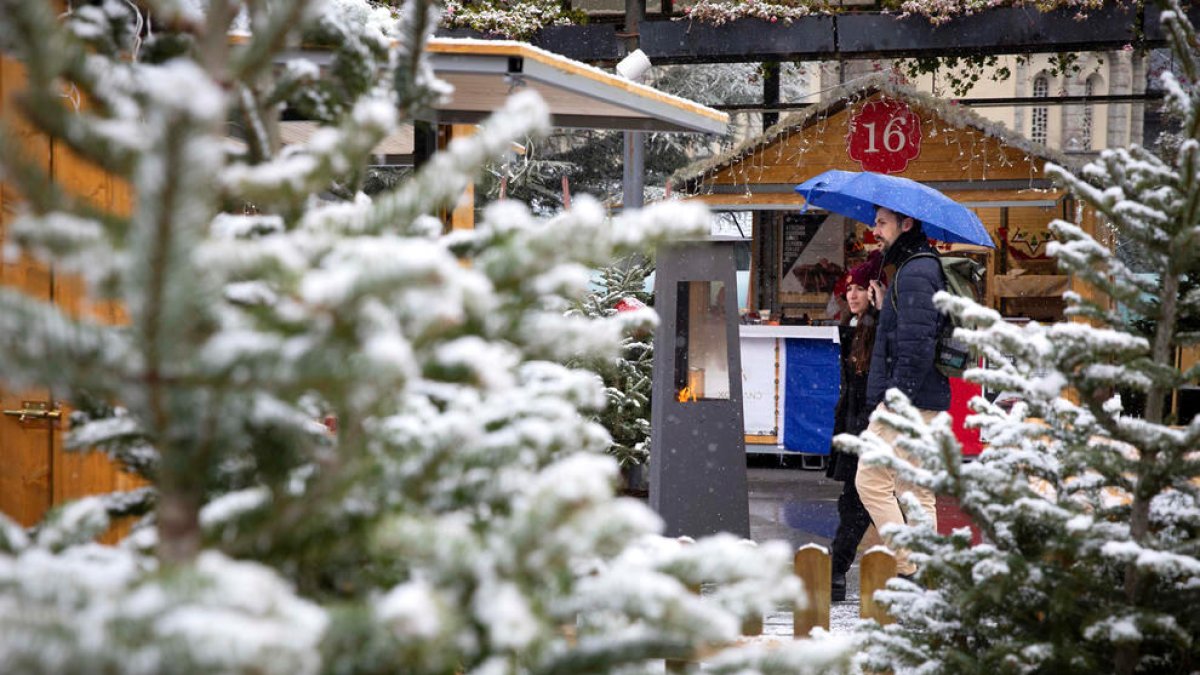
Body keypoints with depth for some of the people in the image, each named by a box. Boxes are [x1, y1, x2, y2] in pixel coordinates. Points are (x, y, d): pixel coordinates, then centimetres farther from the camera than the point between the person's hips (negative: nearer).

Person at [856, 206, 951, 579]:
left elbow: (917, 343, -23)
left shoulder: (914, 274, -14)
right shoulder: (925, 268, 19)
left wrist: (897, 397, -21)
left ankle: (908, 569, -8)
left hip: (909, 403, -10)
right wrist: (884, 309, 13)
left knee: (871, 482, -7)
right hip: (925, 402, 10)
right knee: (917, 492, 11)